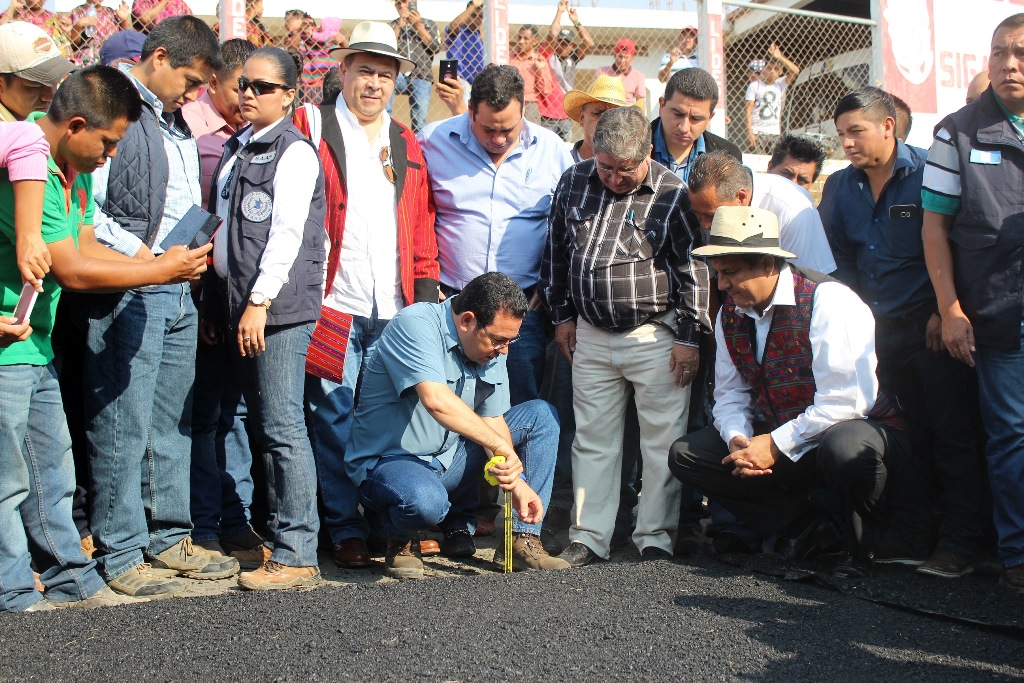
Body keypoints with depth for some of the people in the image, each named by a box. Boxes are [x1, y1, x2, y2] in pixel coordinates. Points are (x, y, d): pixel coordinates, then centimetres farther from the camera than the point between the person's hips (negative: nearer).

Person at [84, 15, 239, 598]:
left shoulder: (179, 128, 19)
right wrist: (138, 252, -18)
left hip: (180, 293, 8)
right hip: (127, 295, -8)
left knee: (174, 424, 13)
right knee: (124, 425, -2)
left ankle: (169, 538, 24)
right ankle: (120, 552, 9)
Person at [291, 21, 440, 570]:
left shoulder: (407, 146, 18)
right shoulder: (311, 127, 4)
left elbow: (422, 229, 17)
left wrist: (426, 289, 8)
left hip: (394, 310, 3)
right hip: (332, 305, -3)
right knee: (333, 422, 1)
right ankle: (346, 530, 11)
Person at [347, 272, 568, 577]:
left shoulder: (491, 347, 2)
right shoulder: (415, 325, -23)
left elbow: (493, 421, 1)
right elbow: (436, 400, -37)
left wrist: (517, 483, -14)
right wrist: (500, 446, -34)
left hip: (450, 458, 8)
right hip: (388, 461, -7)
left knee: (540, 415, -1)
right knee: (426, 501, -41)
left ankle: (523, 539, -2)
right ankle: (401, 540, -2)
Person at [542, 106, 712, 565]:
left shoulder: (672, 195, -7)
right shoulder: (574, 183, 3)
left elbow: (694, 269, -5)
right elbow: (557, 251, 13)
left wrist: (689, 337, -6)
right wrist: (562, 315, 12)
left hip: (655, 335, -3)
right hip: (591, 335, 4)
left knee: (662, 440, 2)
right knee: (592, 440, 9)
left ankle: (655, 536, 15)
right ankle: (589, 537, 17)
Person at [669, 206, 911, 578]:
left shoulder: (828, 301, -20)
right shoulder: (730, 315, 2)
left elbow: (845, 401, -26)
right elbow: (729, 394, 8)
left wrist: (776, 444, -24)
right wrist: (738, 439, -14)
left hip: (861, 427, -7)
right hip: (777, 441, 7)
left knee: (844, 447, -42)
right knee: (685, 454, -7)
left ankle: (861, 545, -9)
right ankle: (807, 525, -4)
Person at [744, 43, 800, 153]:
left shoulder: (781, 84, 10)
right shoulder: (755, 85, -1)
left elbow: (795, 71, -5)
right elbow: (748, 111, -5)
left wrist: (779, 57, -7)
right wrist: (750, 133, -13)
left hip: (775, 133, 4)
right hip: (757, 132, -4)